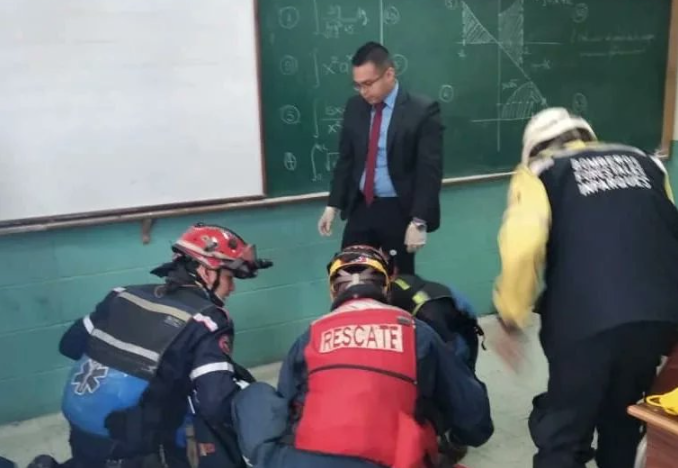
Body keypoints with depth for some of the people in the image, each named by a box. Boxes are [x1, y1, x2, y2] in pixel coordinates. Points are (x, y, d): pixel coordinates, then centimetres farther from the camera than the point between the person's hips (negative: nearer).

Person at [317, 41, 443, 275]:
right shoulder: (354, 106, 3)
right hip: (360, 207, 4)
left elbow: (430, 171, -14)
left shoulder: (423, 110, -12)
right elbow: (346, 159, 11)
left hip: (399, 211, -4)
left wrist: (419, 221, -19)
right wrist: (333, 204, 6)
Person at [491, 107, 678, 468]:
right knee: (622, 422, 26)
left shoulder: (539, 173, 11)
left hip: (587, 318, -4)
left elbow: (523, 244, -8)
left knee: (561, 436, 9)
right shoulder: (645, 162, 24)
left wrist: (510, 320, 1)